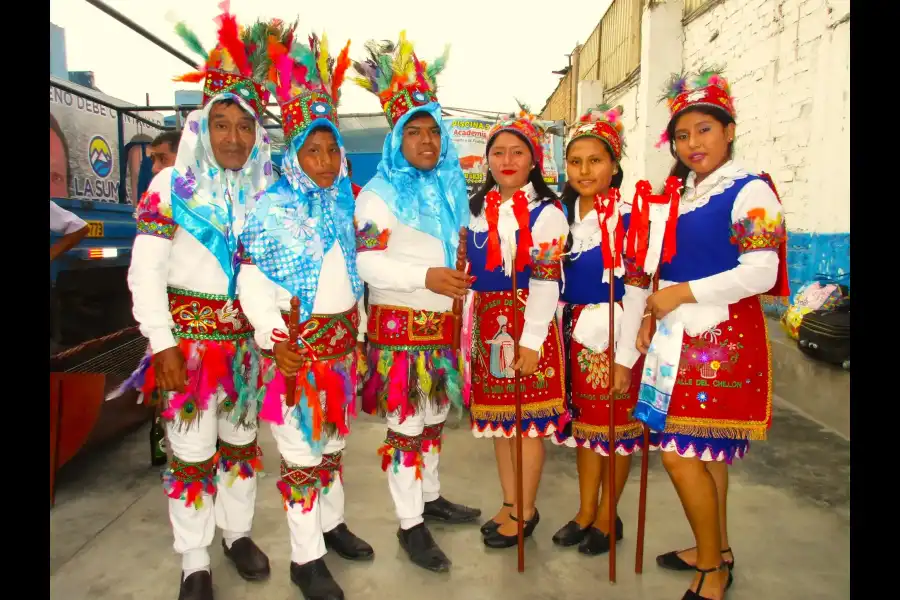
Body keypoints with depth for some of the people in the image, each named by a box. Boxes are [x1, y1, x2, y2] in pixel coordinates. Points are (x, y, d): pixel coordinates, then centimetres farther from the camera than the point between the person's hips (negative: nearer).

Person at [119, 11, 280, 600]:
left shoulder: (267, 192, 4)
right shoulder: (172, 186, -5)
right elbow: (145, 274, -7)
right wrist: (164, 346, -12)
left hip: (249, 337, 3)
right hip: (190, 335, -3)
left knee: (242, 442, 15)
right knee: (193, 454, 5)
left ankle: (238, 532, 36)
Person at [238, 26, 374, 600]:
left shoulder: (343, 204, 7)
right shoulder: (271, 208, -10)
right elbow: (252, 282, -13)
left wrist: (360, 328, 12)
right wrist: (276, 340, -18)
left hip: (342, 338, 6)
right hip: (298, 343, -5)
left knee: (333, 438, 18)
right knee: (302, 447, 3)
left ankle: (331, 522, 37)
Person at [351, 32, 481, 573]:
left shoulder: (452, 191, 13)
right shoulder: (380, 194, -9)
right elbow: (365, 261, -19)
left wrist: (464, 281, 15)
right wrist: (426, 277, -27)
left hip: (443, 324, 7)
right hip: (401, 325, -6)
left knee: (435, 416, 17)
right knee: (405, 425, 0)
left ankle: (431, 497, 34)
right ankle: (410, 524, 14)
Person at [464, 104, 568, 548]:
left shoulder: (546, 212, -7)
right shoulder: (478, 208, 11)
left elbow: (546, 280, -13)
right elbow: (470, 271, 14)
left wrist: (532, 340, -17)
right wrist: (468, 327, 10)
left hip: (526, 324, -6)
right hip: (488, 323, 6)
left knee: (528, 421, 3)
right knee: (497, 418, 13)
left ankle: (525, 512, 20)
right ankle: (509, 503, 30)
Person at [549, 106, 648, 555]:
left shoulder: (629, 218, -12)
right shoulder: (564, 215, 6)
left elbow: (637, 293, -13)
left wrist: (625, 359, -15)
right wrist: (560, 335, 1)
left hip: (616, 334, -5)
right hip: (579, 333, 6)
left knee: (616, 426, 7)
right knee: (584, 422, 14)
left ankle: (607, 517, 24)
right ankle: (585, 510, 29)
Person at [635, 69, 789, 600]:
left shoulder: (750, 191, -8)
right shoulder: (682, 196, 14)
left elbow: (761, 273, -17)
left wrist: (684, 293, -15)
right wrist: (652, 315, 4)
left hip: (722, 337, -7)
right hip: (680, 337, 7)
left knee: (680, 455, -7)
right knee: (705, 452, 15)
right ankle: (716, 551, 31)